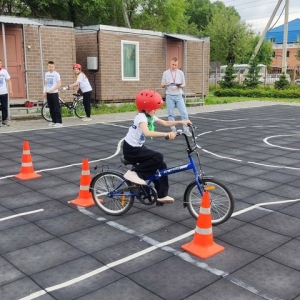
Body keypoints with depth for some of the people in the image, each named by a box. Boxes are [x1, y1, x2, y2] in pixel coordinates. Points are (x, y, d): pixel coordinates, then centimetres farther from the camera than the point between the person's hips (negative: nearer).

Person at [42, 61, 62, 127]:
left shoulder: (56, 74, -7)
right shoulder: (46, 74, 11)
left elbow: (59, 84, -12)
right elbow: (45, 83, 17)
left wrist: (52, 89, -21)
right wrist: (44, 92, 8)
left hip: (54, 93, -6)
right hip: (48, 93, 6)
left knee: (56, 108, -5)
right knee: (51, 108, 9)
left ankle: (59, 122, -2)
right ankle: (54, 121, 17)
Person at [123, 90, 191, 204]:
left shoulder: (150, 116, 5)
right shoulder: (141, 117, -23)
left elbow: (165, 123, 10)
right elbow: (147, 133, -41)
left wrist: (181, 122, -2)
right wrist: (167, 134, -47)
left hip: (138, 147, 9)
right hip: (131, 149, -9)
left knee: (161, 165, 3)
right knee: (158, 157, -22)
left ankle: (162, 195, 11)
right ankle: (134, 172, -11)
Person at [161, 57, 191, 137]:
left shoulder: (180, 73, 5)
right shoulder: (165, 73, 3)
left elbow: (184, 84, 10)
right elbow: (162, 85, 6)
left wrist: (181, 86, -14)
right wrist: (165, 84, -17)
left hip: (179, 96, 1)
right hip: (169, 96, 0)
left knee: (184, 113, -5)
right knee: (170, 114, 4)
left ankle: (186, 129, 0)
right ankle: (173, 130, 14)